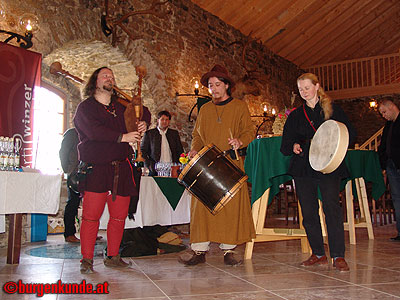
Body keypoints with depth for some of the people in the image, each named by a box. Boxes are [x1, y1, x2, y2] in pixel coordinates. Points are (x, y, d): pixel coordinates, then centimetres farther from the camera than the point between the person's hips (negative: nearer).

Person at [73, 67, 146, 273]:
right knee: (91, 215, -9)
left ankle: (113, 256, 16)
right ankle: (87, 260, 2)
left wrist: (141, 125, 11)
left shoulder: (120, 108, 20)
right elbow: (93, 131, -13)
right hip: (96, 168, -5)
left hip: (121, 169, 5)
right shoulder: (86, 107, 4)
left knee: (119, 216, 5)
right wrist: (123, 137, -16)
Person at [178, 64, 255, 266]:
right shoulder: (205, 109, 19)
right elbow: (197, 135, 20)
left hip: (231, 165, -2)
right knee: (202, 206, -5)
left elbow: (249, 131, 4)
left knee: (231, 206, -5)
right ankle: (199, 250, 0)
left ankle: (228, 250, 4)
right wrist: (195, 150, 0)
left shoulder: (239, 106, 10)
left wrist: (240, 141, -17)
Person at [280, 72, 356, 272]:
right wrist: (294, 147, -9)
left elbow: (350, 134, 5)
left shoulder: (333, 109, 9)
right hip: (303, 167, 3)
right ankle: (318, 254, 12)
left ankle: (338, 256, -6)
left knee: (332, 207, -12)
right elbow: (285, 145, 14)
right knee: (308, 211, 2)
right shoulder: (295, 115, 15)